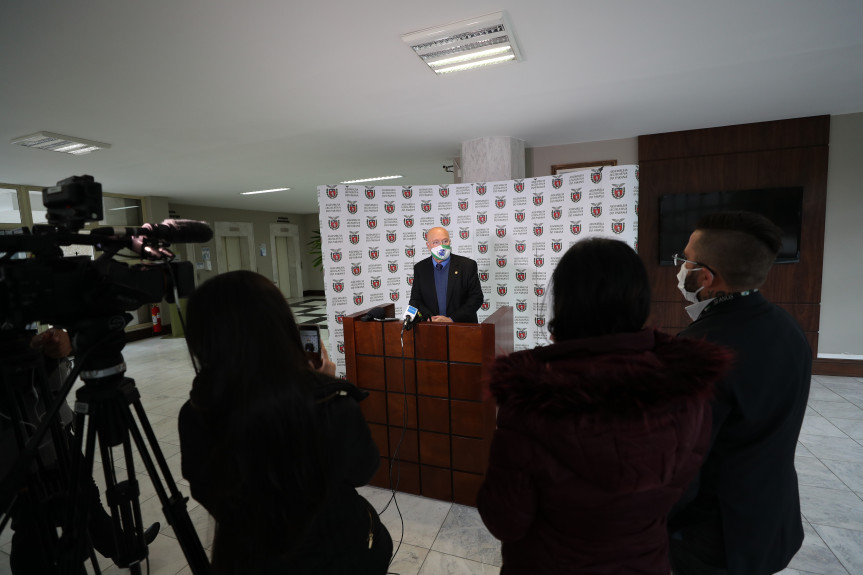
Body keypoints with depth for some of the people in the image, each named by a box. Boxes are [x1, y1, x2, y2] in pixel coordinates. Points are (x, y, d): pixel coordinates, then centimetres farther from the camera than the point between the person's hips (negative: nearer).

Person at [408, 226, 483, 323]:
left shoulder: (468, 265, 2)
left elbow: (476, 298, -1)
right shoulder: (420, 268, 9)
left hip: (462, 326, -2)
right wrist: (430, 318, -8)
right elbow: (415, 300, 11)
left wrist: (451, 319, -8)